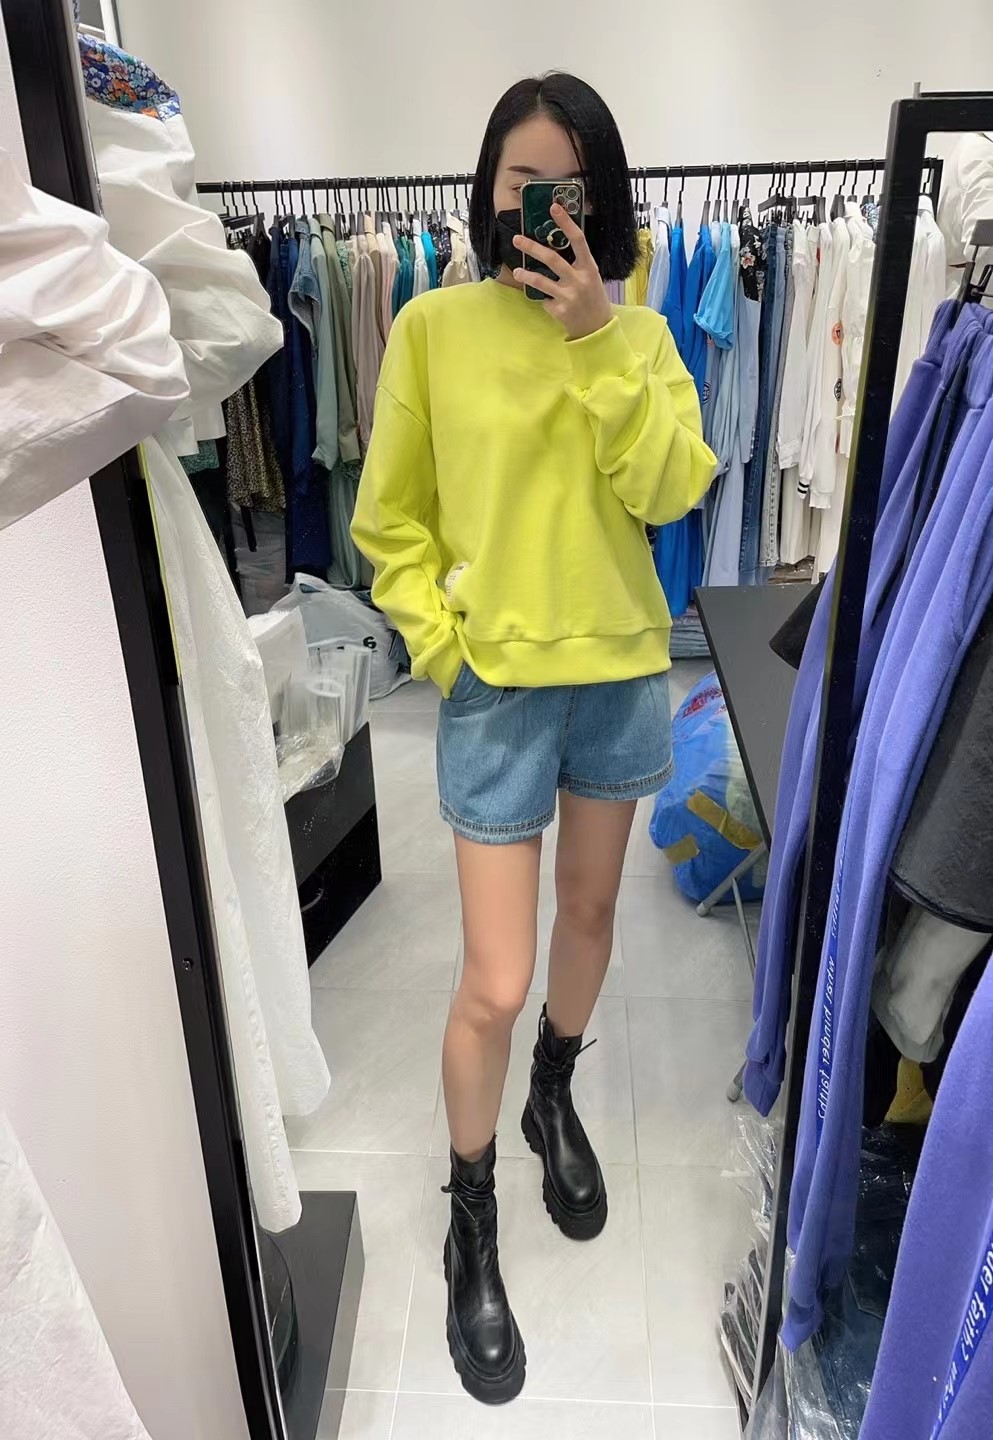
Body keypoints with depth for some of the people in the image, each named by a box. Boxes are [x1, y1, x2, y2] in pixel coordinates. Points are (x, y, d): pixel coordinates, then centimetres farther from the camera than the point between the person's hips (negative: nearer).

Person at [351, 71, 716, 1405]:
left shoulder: (639, 333, 4)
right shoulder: (434, 324, -3)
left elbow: (668, 489, -11)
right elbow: (390, 518, 0)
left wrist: (593, 335, -16)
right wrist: (441, 640, -11)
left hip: (622, 669, 4)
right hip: (498, 681, -3)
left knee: (591, 907, 19)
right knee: (495, 983, -2)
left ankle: (556, 1097, 47)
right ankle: (471, 1221, 24)